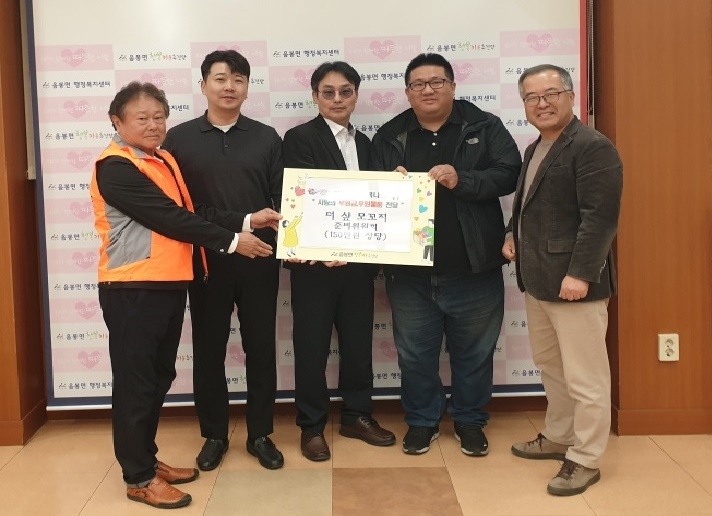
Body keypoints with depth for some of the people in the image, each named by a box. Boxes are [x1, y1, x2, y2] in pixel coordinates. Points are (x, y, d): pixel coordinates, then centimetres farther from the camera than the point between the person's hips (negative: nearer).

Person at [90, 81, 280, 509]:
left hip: (169, 284, 9)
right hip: (133, 289, -8)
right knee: (135, 380, 1)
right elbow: (168, 218, -18)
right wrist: (230, 240, -14)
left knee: (159, 376, 16)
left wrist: (245, 220, -2)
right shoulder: (115, 167, -13)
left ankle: (148, 459, 31)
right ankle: (138, 477, 13)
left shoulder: (165, 161, 14)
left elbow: (191, 212, 8)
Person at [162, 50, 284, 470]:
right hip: (204, 261, 0)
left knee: (261, 348, 7)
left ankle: (260, 435, 22)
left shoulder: (266, 138, 6)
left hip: (259, 260, 1)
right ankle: (214, 435, 24)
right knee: (208, 350, 8)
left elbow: (283, 199, 5)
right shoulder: (179, 139, 3)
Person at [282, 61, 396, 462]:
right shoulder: (300, 138, -4)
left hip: (358, 260, 5)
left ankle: (357, 415, 28)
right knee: (312, 345, 4)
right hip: (315, 257, -5)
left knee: (359, 341, 12)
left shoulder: (363, 142, 15)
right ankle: (312, 426, 17)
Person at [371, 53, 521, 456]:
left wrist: (462, 180, -22)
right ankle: (422, 421, 31)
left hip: (472, 268, -1)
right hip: (410, 270, 2)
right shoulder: (389, 136, 8)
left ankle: (471, 421, 31)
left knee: (473, 352, 12)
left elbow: (508, 174, -9)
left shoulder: (485, 127, 1)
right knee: (415, 353, 12)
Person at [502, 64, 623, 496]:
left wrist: (579, 273, -24)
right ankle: (558, 438, 36)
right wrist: (514, 234, 10)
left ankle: (585, 460, 12)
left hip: (573, 282, -10)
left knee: (584, 377, 0)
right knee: (551, 367, 21)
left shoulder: (593, 147, -14)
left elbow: (600, 217, -21)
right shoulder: (535, 150, 16)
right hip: (538, 279, 10)